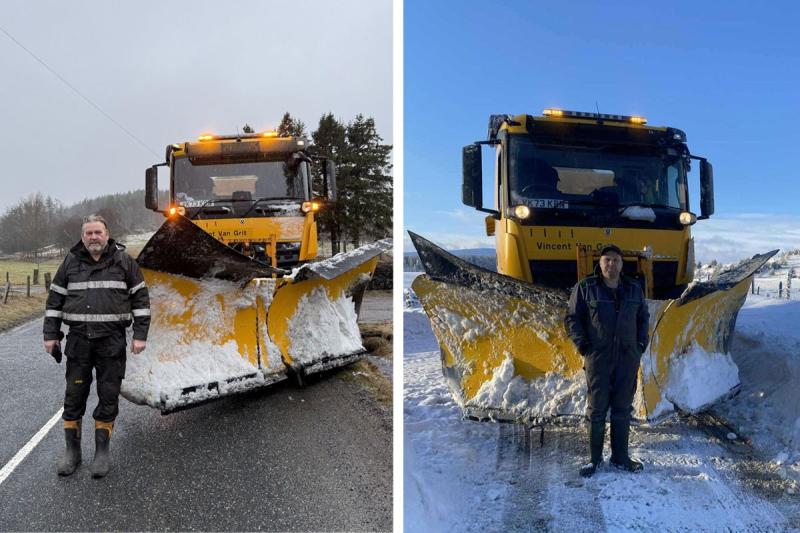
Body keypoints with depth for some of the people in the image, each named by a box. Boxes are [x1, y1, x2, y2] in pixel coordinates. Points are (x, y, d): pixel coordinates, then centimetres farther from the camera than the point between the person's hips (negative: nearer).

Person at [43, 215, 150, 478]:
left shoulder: (124, 261, 2)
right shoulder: (71, 262, 7)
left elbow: (140, 298, 2)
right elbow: (55, 299, 12)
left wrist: (140, 335, -3)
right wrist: (51, 335, 7)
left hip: (112, 340, -2)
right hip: (78, 339, 2)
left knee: (109, 396, 3)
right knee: (74, 395, 6)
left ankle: (102, 451, 15)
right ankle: (72, 450, 18)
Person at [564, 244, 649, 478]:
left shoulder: (634, 289, 10)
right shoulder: (585, 288, -2)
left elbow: (643, 318, 21)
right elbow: (572, 318, 1)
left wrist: (641, 343, 9)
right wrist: (582, 344, -8)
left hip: (628, 357, 3)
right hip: (598, 356, -3)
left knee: (622, 409, 9)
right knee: (597, 408, 1)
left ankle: (620, 457, 19)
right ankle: (594, 458, 11)